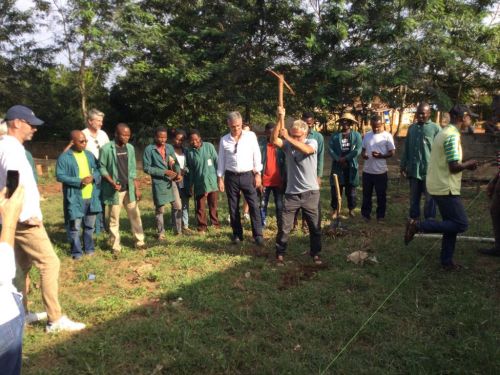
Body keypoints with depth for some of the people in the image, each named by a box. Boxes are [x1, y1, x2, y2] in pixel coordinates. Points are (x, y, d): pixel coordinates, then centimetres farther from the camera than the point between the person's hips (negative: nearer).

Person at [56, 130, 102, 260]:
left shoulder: (89, 155, 9)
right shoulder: (64, 157, -8)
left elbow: (98, 170, 14)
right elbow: (60, 176, -14)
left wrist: (93, 177, -10)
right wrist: (80, 181, -21)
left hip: (91, 196, 5)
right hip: (75, 198, -5)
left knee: (90, 225, 15)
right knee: (75, 226, 0)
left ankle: (89, 248, 29)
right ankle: (76, 251, 15)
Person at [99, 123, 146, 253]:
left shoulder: (130, 148, 5)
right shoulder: (106, 149, -11)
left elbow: (133, 170, 9)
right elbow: (101, 168, -6)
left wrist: (137, 188, 5)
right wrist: (112, 182, -19)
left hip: (129, 188, 5)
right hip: (114, 190, -4)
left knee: (135, 215, 9)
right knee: (114, 219, 5)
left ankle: (139, 241, 20)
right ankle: (116, 246, 14)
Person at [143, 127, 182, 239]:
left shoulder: (170, 147, 6)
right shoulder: (149, 149, -9)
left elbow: (175, 162, 2)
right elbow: (146, 168, -13)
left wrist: (178, 173, -18)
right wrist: (164, 172, -18)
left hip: (171, 181, 5)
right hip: (158, 182, -4)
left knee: (178, 206, 8)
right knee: (160, 209, 6)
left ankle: (178, 230, 23)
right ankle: (161, 232, 20)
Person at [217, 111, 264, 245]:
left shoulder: (251, 136, -1)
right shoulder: (224, 140, 3)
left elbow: (256, 155, 0)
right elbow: (221, 160, 6)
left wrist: (257, 174, -5)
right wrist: (220, 178, 3)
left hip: (248, 175, -1)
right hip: (231, 177, 2)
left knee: (254, 205, -4)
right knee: (233, 207, 8)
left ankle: (258, 234, 3)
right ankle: (237, 234, 20)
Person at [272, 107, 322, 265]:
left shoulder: (312, 142, -3)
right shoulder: (288, 144, 2)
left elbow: (306, 150, -26)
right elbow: (274, 141, -16)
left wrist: (288, 138, -30)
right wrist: (280, 119, -23)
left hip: (310, 193, -1)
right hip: (291, 193, 1)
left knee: (314, 227, 10)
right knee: (284, 227, 4)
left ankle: (315, 253, 28)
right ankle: (280, 253, 20)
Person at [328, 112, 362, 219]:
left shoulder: (356, 135, 3)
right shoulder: (335, 136, 6)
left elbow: (358, 150, -8)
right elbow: (330, 149, -5)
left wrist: (345, 158, -15)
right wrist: (339, 160, -17)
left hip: (351, 167, 0)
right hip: (337, 167, 0)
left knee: (351, 190, 9)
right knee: (336, 190, 3)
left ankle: (351, 209, 22)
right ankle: (334, 210, 14)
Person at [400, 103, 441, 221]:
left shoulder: (435, 128, -4)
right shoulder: (411, 128, 10)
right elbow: (406, 148, 14)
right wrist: (403, 165, 10)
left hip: (429, 169, -4)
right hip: (413, 169, 4)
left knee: (429, 198, 5)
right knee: (414, 197, 14)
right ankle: (413, 218, 25)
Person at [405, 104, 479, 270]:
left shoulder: (444, 132, 14)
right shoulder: (453, 135, -18)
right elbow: (454, 167, -22)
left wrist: (465, 165, 11)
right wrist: (469, 164, -2)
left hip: (440, 185, 10)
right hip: (446, 187, -10)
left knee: (452, 224, 14)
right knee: (461, 224, -5)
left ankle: (447, 261, 20)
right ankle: (418, 225, -7)